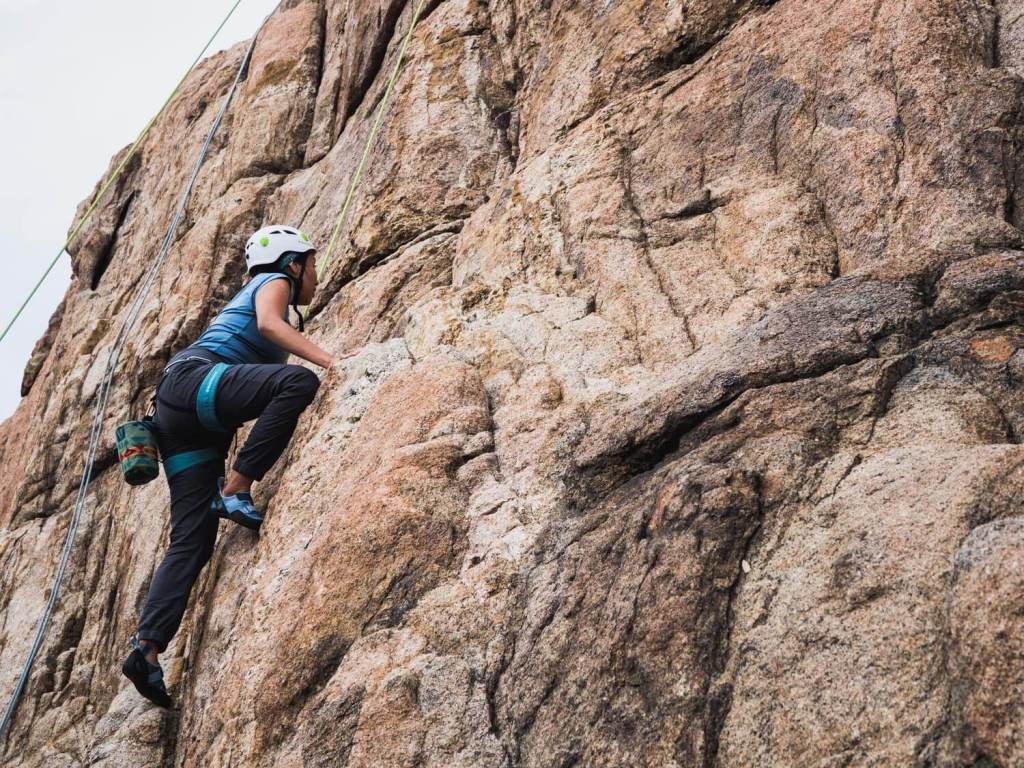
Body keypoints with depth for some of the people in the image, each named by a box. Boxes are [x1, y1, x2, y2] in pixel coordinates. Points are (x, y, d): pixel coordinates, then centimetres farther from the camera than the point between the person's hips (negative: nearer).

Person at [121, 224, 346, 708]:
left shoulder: (258, 292, 37)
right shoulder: (274, 281, 11)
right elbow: (268, 324, -12)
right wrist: (331, 361, -21)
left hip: (184, 423, 9)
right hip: (194, 378, -9)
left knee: (193, 541, -2)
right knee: (299, 381, -31)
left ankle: (146, 649, -12)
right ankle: (234, 491, -29)